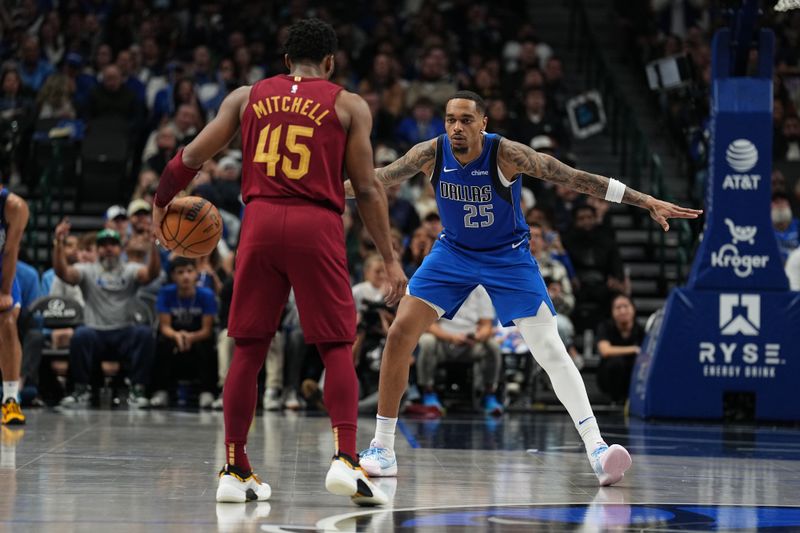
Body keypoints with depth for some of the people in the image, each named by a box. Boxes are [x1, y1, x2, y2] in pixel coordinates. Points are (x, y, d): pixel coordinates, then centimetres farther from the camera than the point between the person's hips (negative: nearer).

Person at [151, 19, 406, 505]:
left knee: (249, 349, 11)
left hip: (261, 220, 2)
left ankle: (235, 470, 11)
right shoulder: (348, 105, 9)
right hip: (317, 227, -2)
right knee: (337, 347, 5)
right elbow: (367, 188, 4)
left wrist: (161, 204, 31)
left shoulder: (248, 96, 15)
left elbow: (192, 158, 14)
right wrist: (390, 258, 8)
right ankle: (345, 460, -12)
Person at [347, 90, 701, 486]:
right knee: (400, 334, -9)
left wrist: (647, 202, -30)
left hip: (508, 256, -3)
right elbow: (380, 178, -3)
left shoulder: (507, 154, -26)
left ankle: (596, 446, -14)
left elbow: (576, 178, -27)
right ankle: (382, 449, 2)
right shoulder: (431, 153, -17)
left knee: (550, 350, -14)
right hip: (453, 251, 3)